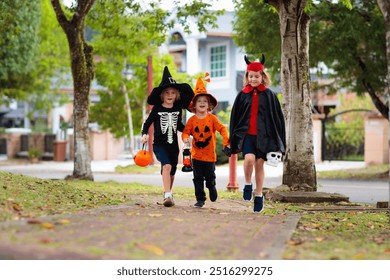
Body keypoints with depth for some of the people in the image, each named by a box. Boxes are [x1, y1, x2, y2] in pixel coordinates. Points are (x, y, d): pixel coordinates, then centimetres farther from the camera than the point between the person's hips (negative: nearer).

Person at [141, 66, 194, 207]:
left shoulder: (178, 109, 8)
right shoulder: (157, 109, -2)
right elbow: (147, 123, 5)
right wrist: (144, 135, -12)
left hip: (173, 145, 4)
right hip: (159, 144, -4)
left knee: (171, 172, 12)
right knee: (167, 166, -26)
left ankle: (168, 195, 33)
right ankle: (167, 196, -33)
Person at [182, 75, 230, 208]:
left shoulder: (212, 118, -4)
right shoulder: (192, 120, -1)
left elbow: (222, 128, -7)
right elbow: (186, 132, 1)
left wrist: (226, 141, -20)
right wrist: (186, 138, -22)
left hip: (210, 154, -1)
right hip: (196, 154, 1)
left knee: (210, 177, 6)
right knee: (198, 178, 4)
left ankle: (212, 188, 36)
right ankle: (200, 199, 11)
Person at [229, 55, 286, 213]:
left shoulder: (269, 95, 4)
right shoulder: (242, 95, 5)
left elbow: (277, 118, 6)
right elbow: (234, 117, 9)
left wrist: (278, 140, 3)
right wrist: (233, 139, 6)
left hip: (263, 135, 0)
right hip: (246, 134, 0)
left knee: (259, 164, 4)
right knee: (249, 158, -23)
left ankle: (259, 196, 17)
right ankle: (248, 185, 0)